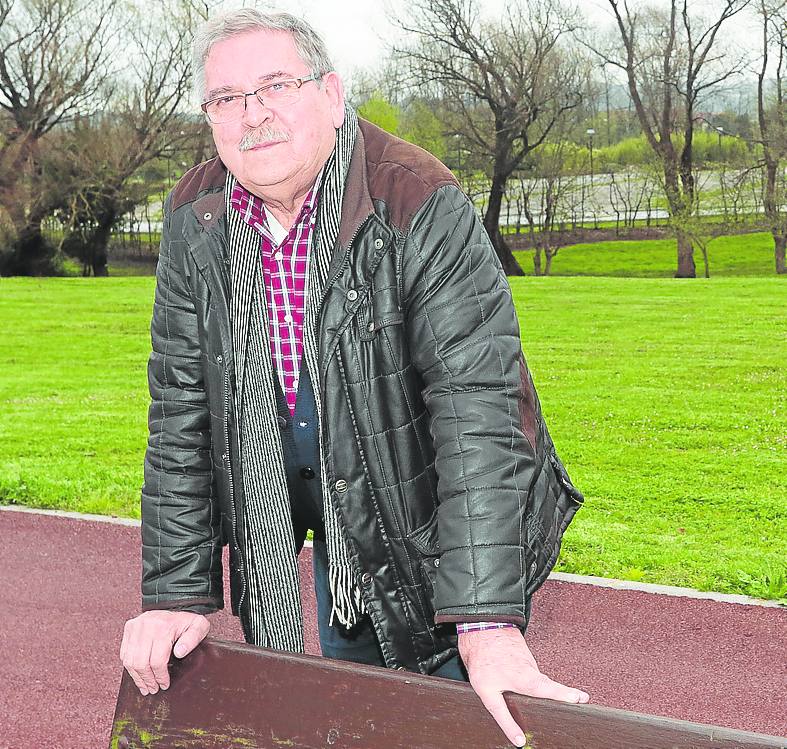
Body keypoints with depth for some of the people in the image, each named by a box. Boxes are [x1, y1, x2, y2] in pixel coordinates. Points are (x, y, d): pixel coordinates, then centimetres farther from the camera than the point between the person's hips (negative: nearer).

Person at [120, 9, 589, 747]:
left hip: (448, 530, -5)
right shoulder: (194, 221, -8)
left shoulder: (422, 207, -25)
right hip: (340, 534, 5)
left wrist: (487, 622, -38)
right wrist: (178, 592, -6)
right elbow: (181, 411, -3)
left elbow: (478, 403, -31)